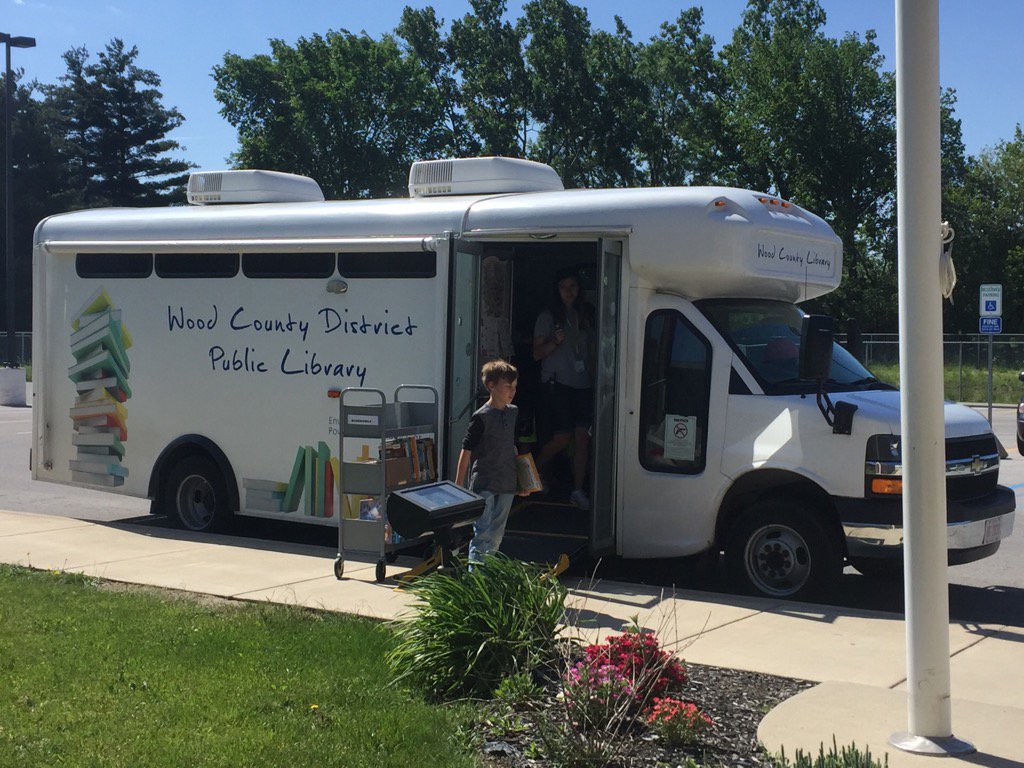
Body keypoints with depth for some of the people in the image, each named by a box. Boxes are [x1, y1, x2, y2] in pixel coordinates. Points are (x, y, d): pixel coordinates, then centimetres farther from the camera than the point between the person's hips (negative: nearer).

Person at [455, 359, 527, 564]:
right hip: (484, 484, -7)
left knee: (497, 534, 12)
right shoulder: (482, 417, -11)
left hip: (507, 485, 7)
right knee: (482, 531, -10)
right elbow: (466, 451, -9)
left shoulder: (513, 413, 10)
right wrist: (458, 485, -9)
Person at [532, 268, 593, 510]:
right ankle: (534, 471, 17)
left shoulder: (585, 315, 14)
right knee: (563, 437, -9)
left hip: (582, 383, 4)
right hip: (557, 382, -4)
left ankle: (578, 490, 1)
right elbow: (537, 353, 0)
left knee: (582, 435, -4)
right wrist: (555, 341, -17)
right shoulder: (548, 316, 1)